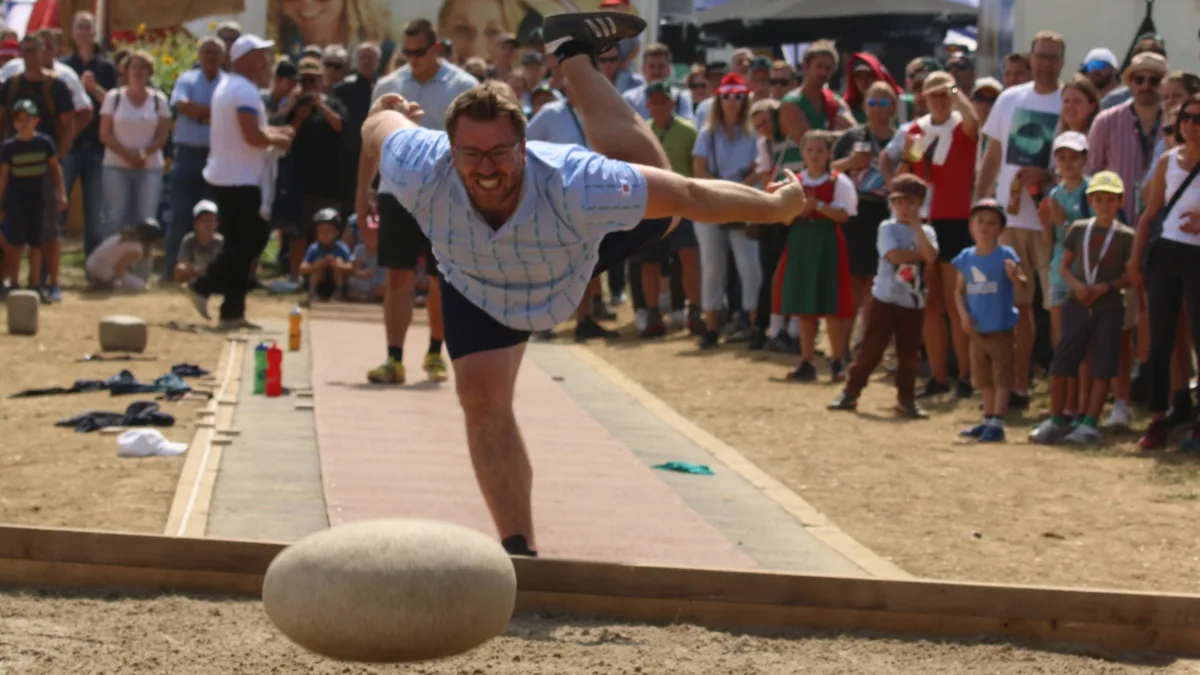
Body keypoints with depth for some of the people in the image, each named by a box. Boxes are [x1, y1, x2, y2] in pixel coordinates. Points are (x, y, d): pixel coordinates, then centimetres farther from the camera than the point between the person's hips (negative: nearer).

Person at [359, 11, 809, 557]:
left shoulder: (575, 186, -46)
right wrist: (387, 112, 8)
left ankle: (576, 54, 30)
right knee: (482, 396, -14)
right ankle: (521, 550, -1)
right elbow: (379, 127, -18)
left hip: (579, 258, 0)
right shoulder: (419, 173, -42)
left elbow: (690, 195, -33)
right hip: (478, 287, 0)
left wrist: (776, 207, -19)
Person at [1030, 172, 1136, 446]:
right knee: (1060, 365, 0)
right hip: (1077, 305, 2)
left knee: (1102, 369, -3)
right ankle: (1056, 421, 11)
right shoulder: (1078, 229, 7)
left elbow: (1130, 276, -2)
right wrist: (1076, 284, -9)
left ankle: (1090, 424, 2)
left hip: (1109, 307, -2)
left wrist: (1105, 287, -17)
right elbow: (1064, 266, 10)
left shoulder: (1125, 235, 0)